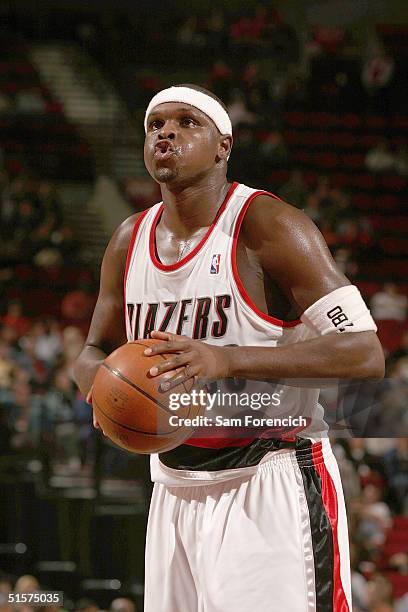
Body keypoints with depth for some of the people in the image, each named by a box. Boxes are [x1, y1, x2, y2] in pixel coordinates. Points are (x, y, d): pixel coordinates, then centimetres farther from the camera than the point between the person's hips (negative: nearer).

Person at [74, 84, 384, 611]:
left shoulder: (267, 226, -12)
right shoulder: (129, 241, 8)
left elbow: (366, 355, -18)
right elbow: (94, 352, 22)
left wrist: (227, 359, -28)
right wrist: (102, 385, -5)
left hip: (271, 489, -6)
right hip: (175, 489, 6)